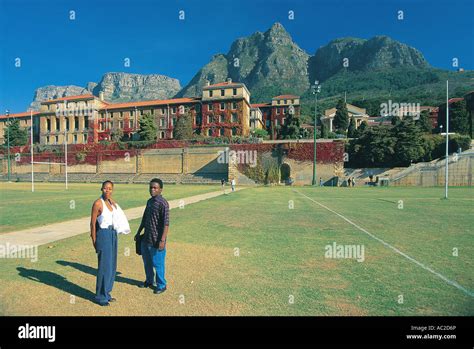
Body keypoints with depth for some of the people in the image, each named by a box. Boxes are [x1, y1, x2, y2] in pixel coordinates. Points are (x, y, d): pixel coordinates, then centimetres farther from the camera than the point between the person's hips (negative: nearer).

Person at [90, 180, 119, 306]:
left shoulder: (111, 202, 7)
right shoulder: (97, 203, -14)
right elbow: (92, 223, -11)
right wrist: (94, 241, -10)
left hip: (113, 235, 8)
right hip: (103, 235, -8)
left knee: (112, 266, 14)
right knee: (104, 266, -1)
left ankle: (106, 293, 29)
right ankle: (100, 296, 15)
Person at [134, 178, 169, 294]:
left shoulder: (163, 203, -18)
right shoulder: (149, 201, 9)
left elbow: (166, 223, -21)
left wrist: (162, 240, -24)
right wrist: (138, 232, 21)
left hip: (156, 241, -8)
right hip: (146, 238, 8)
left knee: (158, 264, 5)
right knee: (147, 262, 21)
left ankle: (161, 285, 23)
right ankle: (149, 281, 41)